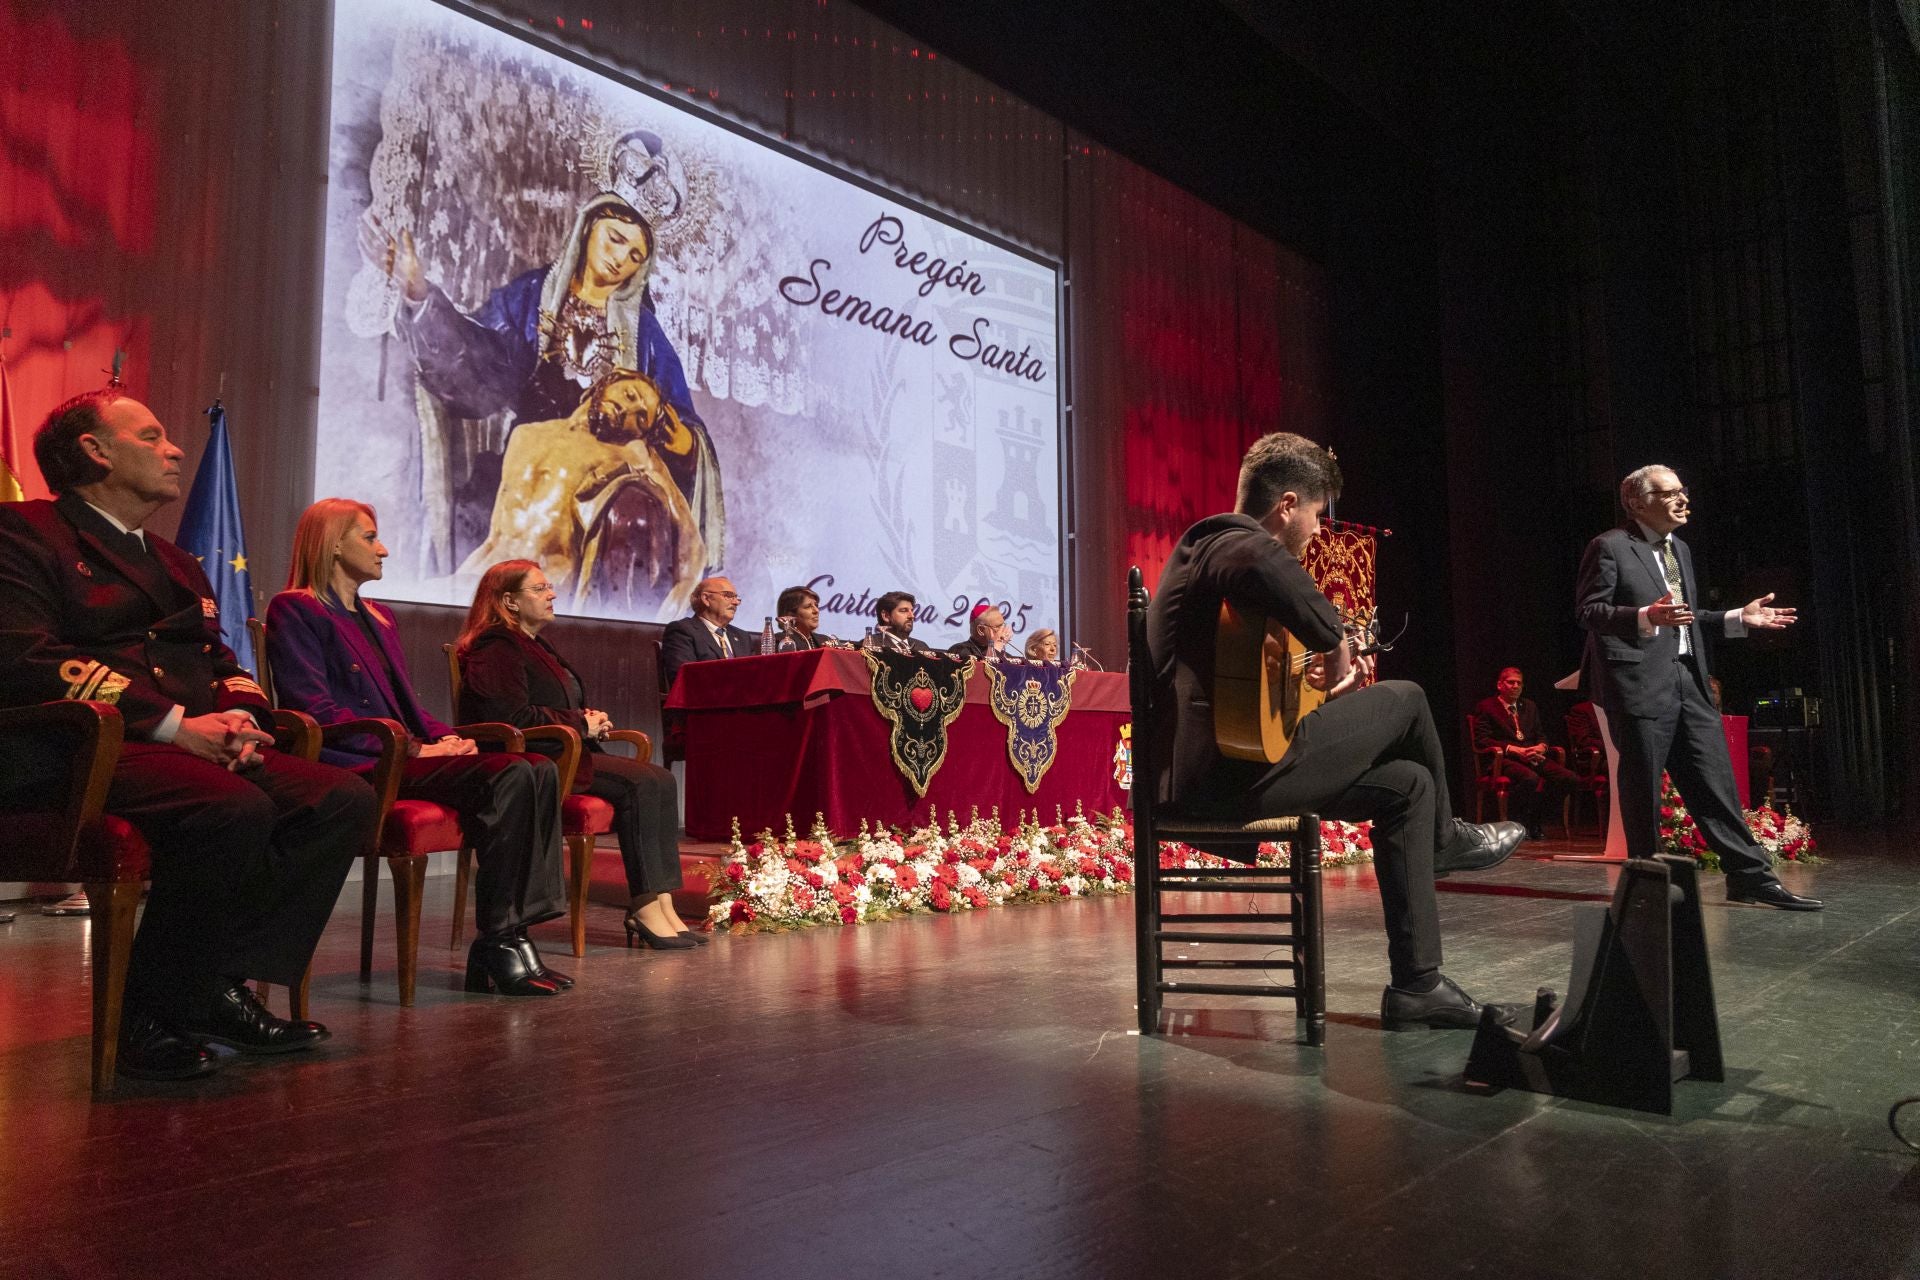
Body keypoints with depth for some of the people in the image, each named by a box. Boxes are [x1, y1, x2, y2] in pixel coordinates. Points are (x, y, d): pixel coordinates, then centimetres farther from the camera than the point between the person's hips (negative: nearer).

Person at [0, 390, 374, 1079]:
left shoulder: (177, 564, 29)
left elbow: (223, 662, 23)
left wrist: (239, 717, -2)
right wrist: (175, 724, -19)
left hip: (196, 747, 8)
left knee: (345, 797, -17)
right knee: (234, 809, -36)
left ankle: (228, 984, -11)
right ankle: (152, 1016, -16)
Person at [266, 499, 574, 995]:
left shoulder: (379, 618, 28)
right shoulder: (295, 610, 1)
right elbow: (316, 710, -11)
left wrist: (447, 736, 6)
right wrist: (413, 749, -16)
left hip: (402, 757, 8)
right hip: (354, 767, -8)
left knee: (539, 770, -17)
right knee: (509, 776, -30)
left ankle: (514, 935, -23)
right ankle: (496, 945, -23)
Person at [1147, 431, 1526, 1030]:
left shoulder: (1207, 548, 23)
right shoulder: (1237, 545, -12)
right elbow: (1268, 571, -39)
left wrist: (1325, 669, 22)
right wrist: (1335, 642, -23)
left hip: (1202, 772, 11)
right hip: (1228, 772, -11)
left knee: (1408, 785, 15)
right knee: (1405, 698, 5)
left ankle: (1417, 985, 16)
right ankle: (1445, 840, 32)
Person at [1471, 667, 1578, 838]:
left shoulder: (1529, 706, 26)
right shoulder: (1486, 707, 6)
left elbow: (1540, 736, 24)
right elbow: (1481, 741, -5)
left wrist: (1541, 746, -3)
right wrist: (1515, 750, -15)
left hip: (1533, 757, 6)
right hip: (1504, 759, -6)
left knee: (1570, 779, -19)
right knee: (1530, 778, -39)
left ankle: (1534, 820, -4)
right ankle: (1514, 822, -13)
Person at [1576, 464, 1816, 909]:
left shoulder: (1680, 550, 21)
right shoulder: (1610, 547, -5)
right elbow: (1587, 611, -12)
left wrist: (1740, 618, 14)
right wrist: (1647, 616, -25)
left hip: (1689, 680, 8)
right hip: (1640, 683, -7)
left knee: (1715, 781, 6)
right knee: (1642, 787, 0)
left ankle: (1750, 876, 11)